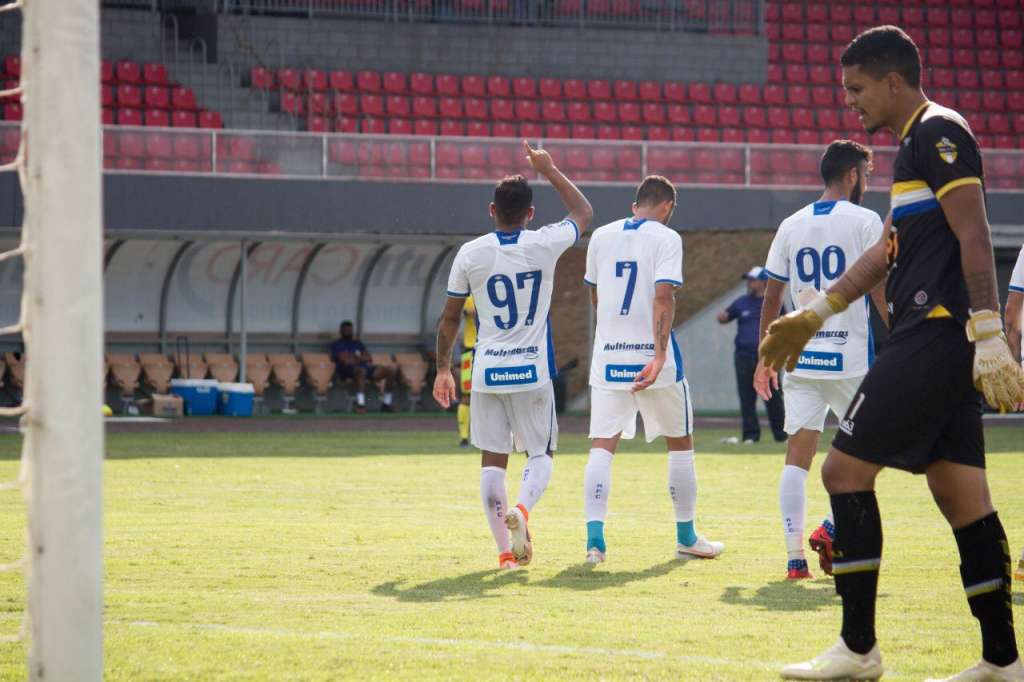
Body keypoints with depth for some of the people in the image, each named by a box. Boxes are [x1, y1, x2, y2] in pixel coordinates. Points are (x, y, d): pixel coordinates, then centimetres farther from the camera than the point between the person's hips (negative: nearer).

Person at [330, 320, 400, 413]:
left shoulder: (357, 343, 29)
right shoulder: (337, 344, 9)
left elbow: (368, 358, 14)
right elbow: (346, 361, -7)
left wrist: (356, 358, -4)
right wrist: (360, 359, 6)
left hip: (365, 367, 7)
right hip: (347, 370, -7)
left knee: (391, 369, -11)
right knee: (361, 370, -45)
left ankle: (386, 404, -9)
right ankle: (360, 404, -50)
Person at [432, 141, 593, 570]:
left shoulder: (470, 253, -3)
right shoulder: (544, 245, -6)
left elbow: (449, 318, 4)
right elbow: (584, 213, 15)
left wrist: (443, 369, 15)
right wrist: (548, 169, 22)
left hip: (487, 371, 1)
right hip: (533, 370, -1)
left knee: (492, 459, 7)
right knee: (541, 453, 10)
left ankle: (505, 550, 2)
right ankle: (521, 509, -21)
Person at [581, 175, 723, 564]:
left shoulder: (602, 237, 9)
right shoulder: (666, 238, -5)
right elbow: (663, 297, -17)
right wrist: (659, 355, -23)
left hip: (608, 357, 3)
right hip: (652, 354, -3)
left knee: (602, 445, 1)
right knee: (680, 442, 13)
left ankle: (594, 536, -16)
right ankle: (686, 537, 20)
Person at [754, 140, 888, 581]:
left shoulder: (791, 226, 10)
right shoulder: (865, 221, -4)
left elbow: (771, 299, 11)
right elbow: (880, 291, -8)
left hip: (800, 357, 4)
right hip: (851, 357, -4)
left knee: (798, 454, 2)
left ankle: (794, 557, -3)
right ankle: (833, 527, -6)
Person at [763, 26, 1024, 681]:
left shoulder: (938, 132, -8)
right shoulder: (918, 142, 22)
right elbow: (890, 250, 31)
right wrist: (815, 313, 34)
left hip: (935, 334, -10)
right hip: (941, 342, 10)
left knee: (846, 470, -7)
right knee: (960, 494, 8)